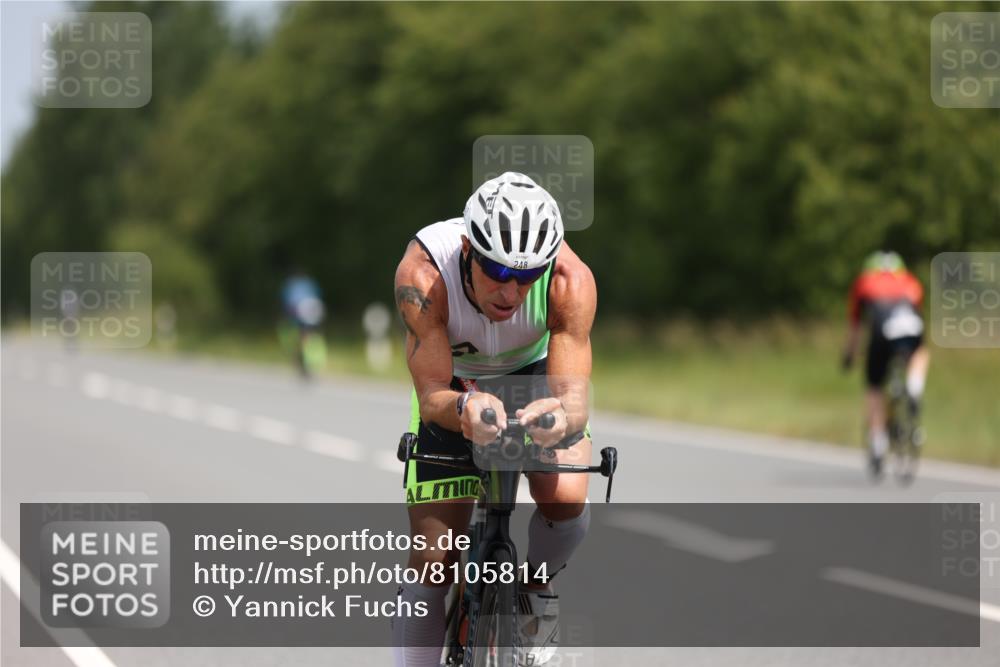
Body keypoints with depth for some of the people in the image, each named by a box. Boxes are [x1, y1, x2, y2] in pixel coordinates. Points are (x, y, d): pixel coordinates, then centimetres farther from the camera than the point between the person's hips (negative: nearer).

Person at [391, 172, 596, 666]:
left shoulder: (570, 278, -35)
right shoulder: (422, 272, -36)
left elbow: (575, 398, -39)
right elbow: (432, 396, -36)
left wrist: (561, 416, -63)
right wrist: (466, 408, -59)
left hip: (537, 377, 0)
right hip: (452, 386, 0)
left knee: (566, 501, -26)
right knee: (432, 563, -8)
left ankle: (535, 589, 6)